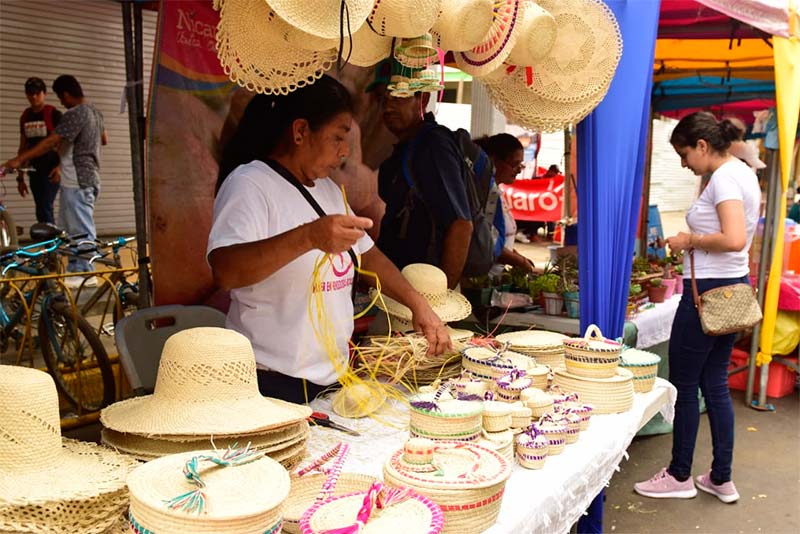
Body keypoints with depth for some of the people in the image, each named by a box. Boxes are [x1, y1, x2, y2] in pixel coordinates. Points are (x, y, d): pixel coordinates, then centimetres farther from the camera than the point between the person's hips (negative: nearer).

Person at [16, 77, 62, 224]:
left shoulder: (54, 114, -6)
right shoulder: (25, 116, 11)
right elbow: (23, 147, 15)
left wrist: (59, 166, -24)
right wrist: (20, 177, 13)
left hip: (51, 169, -6)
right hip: (34, 170, 6)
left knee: (44, 209, -13)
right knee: (42, 210, 8)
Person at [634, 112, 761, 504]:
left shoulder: (724, 178, -17)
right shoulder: (743, 173, 14)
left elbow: (734, 239, -29)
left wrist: (691, 241, -15)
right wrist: (694, 241, 10)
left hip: (708, 292, -10)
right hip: (732, 288, 10)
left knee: (684, 385, 3)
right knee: (715, 384, 16)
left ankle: (680, 477, 17)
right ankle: (721, 479, 24)